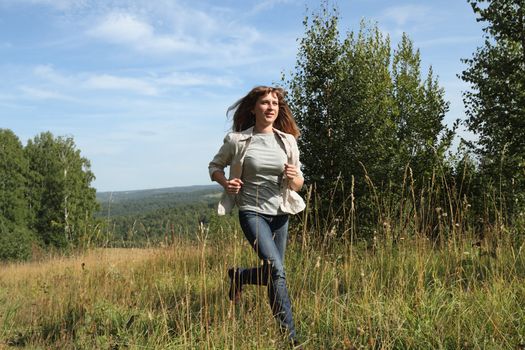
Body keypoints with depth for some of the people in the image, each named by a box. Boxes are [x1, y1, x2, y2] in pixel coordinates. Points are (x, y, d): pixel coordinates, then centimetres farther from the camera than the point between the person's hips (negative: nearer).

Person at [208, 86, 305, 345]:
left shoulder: (287, 140, 3)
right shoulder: (237, 140, -6)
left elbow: (299, 184, 10)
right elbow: (215, 166, 8)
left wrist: (293, 177, -14)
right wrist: (226, 183, -13)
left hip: (280, 214, 5)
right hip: (252, 212, -5)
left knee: (271, 273, 12)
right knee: (276, 269, -21)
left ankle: (238, 276, 44)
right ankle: (290, 337, -10)